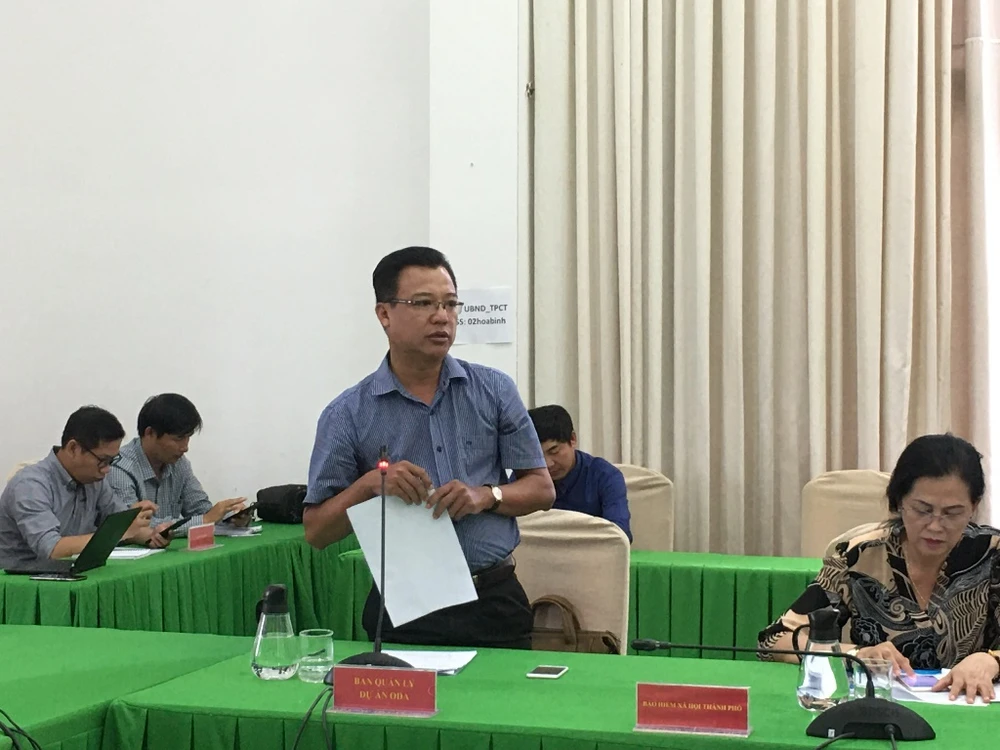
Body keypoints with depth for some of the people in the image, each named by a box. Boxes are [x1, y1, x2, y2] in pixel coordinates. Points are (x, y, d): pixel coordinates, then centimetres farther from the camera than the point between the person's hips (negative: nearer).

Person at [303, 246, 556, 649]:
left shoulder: (494, 391, 5)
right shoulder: (348, 415, -1)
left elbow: (542, 488, 7)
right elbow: (316, 532, 0)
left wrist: (487, 495, -13)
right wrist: (371, 484, -16)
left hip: (495, 603, 2)